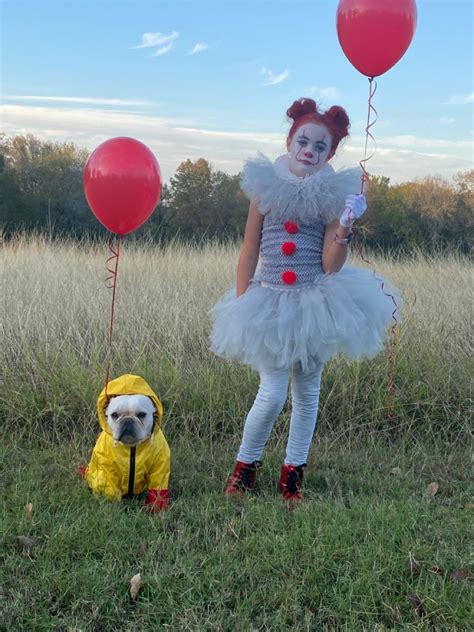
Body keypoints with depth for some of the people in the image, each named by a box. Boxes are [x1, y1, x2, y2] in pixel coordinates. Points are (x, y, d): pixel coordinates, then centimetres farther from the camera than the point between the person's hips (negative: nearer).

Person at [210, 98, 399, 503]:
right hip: (271, 302, -1)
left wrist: (344, 230, -23)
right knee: (273, 395, -6)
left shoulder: (332, 195, -1)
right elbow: (249, 252, 3)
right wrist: (240, 304, 0)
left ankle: (293, 474, 26)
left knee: (307, 391, 10)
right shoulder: (266, 187, 0)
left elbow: (330, 265, -6)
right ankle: (245, 467, 18)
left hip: (315, 303, 1)